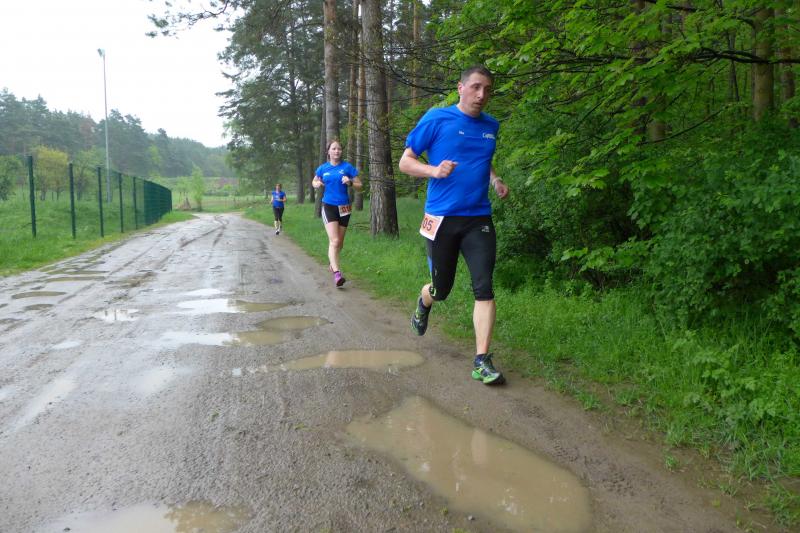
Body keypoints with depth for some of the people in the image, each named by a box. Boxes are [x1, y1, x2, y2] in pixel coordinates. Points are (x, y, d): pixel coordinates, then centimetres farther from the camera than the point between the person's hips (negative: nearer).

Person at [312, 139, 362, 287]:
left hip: (344, 207, 2)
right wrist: (316, 184, -4)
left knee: (340, 242, 15)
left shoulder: (347, 167, -1)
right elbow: (314, 182, 19)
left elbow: (359, 185, 2)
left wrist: (349, 182, -18)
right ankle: (336, 273, -22)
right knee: (334, 241, -17)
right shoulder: (323, 168, 4)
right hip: (328, 207, -2)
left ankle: (332, 262, 41)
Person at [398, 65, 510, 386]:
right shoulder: (437, 119, -3)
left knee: (484, 288, -10)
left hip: (478, 219, 3)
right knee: (441, 290, 9)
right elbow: (405, 162, -2)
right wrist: (434, 170, -21)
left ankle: (482, 362, -4)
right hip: (441, 219, -3)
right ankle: (423, 304, 47)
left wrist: (496, 181, 8)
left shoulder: (491, 126, 11)